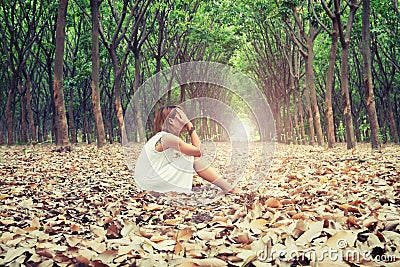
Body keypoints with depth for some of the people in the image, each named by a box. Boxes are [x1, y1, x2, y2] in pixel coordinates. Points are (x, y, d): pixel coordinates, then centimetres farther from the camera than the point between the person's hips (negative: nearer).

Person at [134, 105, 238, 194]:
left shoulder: (162, 137, 11)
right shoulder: (167, 138, -19)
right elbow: (198, 151, -12)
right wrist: (190, 125, -5)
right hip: (152, 185, -9)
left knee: (193, 158, 3)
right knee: (194, 158, -7)